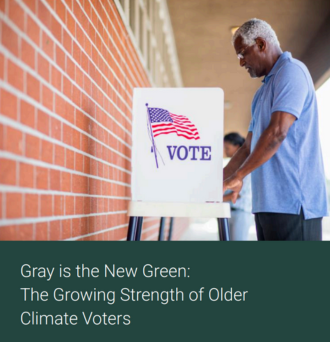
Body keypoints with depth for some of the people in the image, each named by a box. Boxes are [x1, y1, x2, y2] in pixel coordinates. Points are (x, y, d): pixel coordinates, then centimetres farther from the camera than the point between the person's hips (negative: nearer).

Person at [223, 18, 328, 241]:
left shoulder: (291, 71, -5)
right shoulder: (264, 91, 23)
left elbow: (277, 132, -18)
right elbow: (249, 147, 26)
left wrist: (238, 176, -14)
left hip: (292, 200, -9)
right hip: (268, 201, 9)